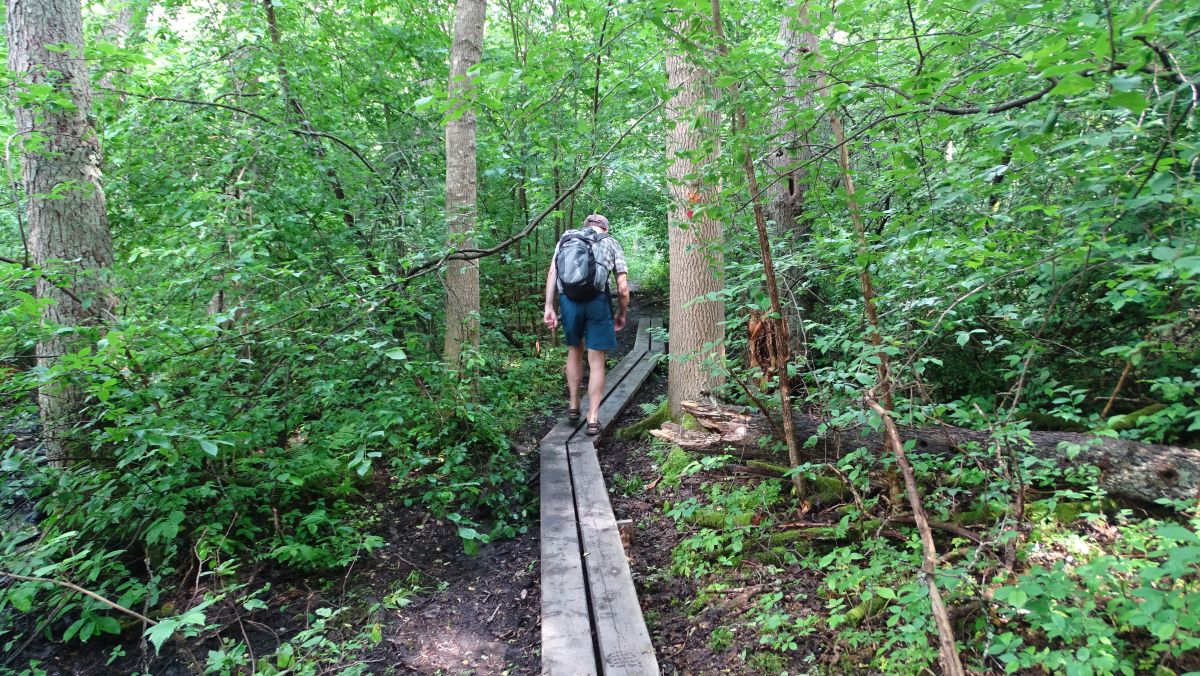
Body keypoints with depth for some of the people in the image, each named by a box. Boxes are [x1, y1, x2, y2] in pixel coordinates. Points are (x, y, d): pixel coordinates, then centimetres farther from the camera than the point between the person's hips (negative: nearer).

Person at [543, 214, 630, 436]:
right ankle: (593, 420, 8)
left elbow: (552, 272, 8)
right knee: (596, 361, 7)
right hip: (597, 299, -2)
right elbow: (623, 288, 9)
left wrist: (548, 307, 7)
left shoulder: (567, 237, 22)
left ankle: (574, 407, 31)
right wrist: (622, 314, 23)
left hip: (568, 298, 2)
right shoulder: (612, 243, 18)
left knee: (574, 350, 24)